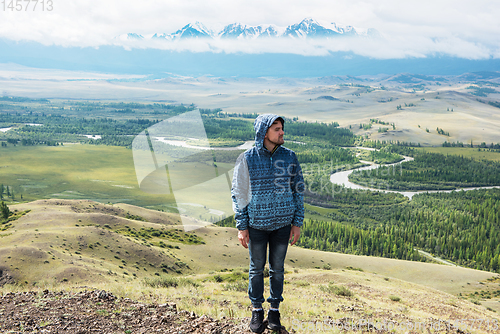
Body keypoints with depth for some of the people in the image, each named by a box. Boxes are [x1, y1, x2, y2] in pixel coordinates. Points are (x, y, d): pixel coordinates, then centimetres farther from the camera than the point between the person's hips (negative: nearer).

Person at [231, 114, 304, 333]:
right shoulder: (247, 159, -9)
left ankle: (275, 310, 29)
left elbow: (298, 190, 3)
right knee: (257, 268, 11)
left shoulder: (289, 157, -3)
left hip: (282, 223, 1)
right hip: (256, 224, -1)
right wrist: (241, 227, -6)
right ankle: (257, 310, 28)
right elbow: (238, 193, -4)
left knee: (277, 268, 13)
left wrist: (297, 224, 0)